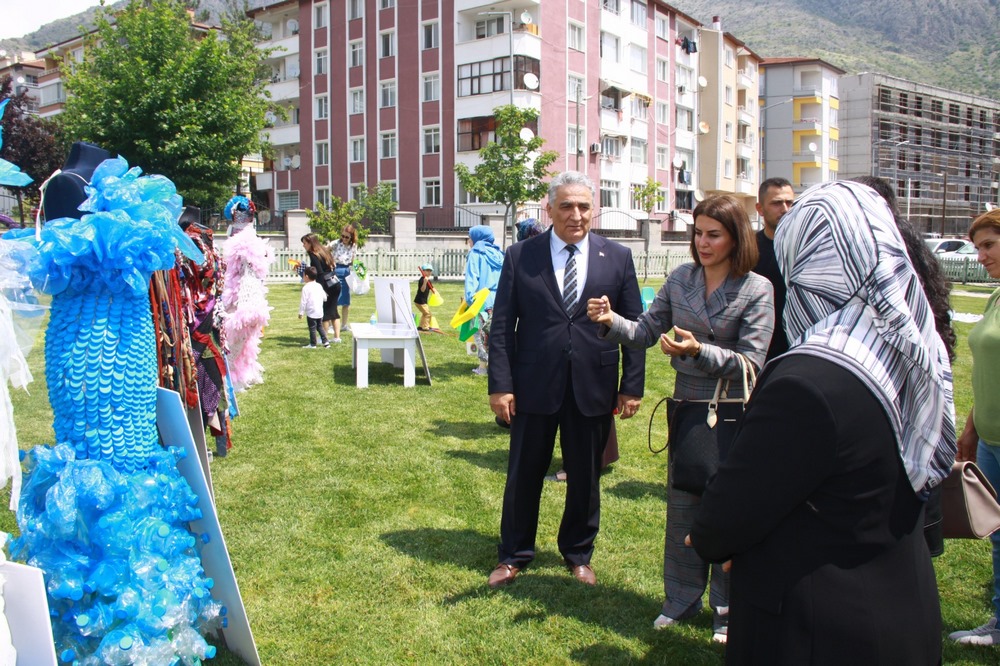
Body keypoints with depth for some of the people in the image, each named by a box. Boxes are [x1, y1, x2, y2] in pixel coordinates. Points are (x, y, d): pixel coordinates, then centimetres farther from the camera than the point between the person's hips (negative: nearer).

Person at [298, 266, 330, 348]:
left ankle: (313, 344, 5)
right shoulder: (319, 286, 7)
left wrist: (301, 312, -8)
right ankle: (325, 341, 14)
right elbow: (324, 298, 12)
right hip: (320, 311, 7)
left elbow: (303, 301, -14)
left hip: (311, 312, -7)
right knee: (320, 326, 17)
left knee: (312, 328, 0)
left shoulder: (306, 288, -13)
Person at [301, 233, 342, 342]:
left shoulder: (313, 255, -11)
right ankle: (337, 336, 15)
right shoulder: (324, 250, 13)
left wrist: (322, 290, -20)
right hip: (336, 284, 8)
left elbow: (320, 273, -18)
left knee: (325, 311, 3)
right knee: (333, 310, 15)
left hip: (326, 286, -8)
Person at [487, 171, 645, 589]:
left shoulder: (617, 258, 3)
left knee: (585, 478, 13)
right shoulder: (520, 256, 0)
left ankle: (579, 555, 34)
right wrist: (500, 385, -8)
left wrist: (632, 386, -1)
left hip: (594, 387, 1)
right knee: (523, 475, 10)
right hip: (535, 385, -1)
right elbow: (502, 325, -1)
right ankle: (513, 556, 29)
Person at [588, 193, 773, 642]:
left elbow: (750, 362, -15)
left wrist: (698, 350, -28)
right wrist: (611, 320, -16)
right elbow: (646, 331, 2)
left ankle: (728, 608, 27)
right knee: (681, 505, 13)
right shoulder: (680, 279, 1)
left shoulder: (757, 289, -12)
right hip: (686, 409, 4)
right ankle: (682, 598, 32)